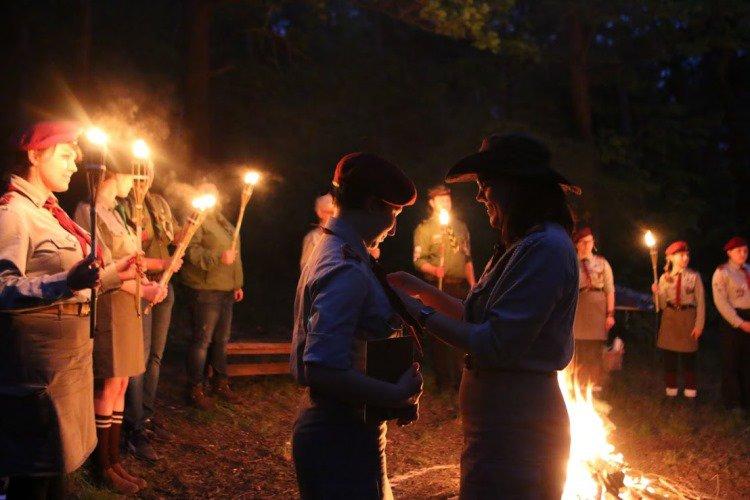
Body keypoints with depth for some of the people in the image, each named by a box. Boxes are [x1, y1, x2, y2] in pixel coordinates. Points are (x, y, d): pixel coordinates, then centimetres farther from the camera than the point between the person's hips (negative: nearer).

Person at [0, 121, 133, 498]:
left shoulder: (48, 210, 15)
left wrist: (111, 275, 19)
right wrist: (67, 282, -37)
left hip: (67, 351, 10)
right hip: (38, 353, -10)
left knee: (56, 461, 17)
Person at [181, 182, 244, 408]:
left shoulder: (222, 221, 21)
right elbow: (191, 251, -20)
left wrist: (237, 284, 23)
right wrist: (219, 257, -27)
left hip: (226, 290, 9)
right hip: (205, 290, -9)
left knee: (222, 339, 15)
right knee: (202, 340, -5)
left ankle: (220, 383, 27)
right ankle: (195, 390, 4)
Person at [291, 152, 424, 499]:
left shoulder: (330, 251, 10)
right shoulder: (348, 272, -22)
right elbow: (323, 371, -29)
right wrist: (397, 395, -19)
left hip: (331, 428, 10)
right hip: (342, 437, -10)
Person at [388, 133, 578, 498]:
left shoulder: (546, 248, -19)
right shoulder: (522, 246, 13)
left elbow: (497, 344, -23)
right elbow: (476, 317, 17)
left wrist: (420, 314, -16)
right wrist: (419, 287, 14)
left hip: (516, 423, -9)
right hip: (499, 417, 10)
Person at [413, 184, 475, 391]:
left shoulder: (460, 227, 16)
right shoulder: (424, 228, 1)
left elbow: (467, 258, 19)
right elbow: (418, 260, -6)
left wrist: (472, 284, 12)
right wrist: (434, 270, -25)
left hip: (460, 286, 4)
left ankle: (460, 377, 15)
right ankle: (443, 379, 9)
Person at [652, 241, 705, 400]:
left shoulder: (694, 276, -2)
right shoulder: (665, 277, 4)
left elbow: (700, 302, -4)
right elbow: (662, 305, 3)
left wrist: (699, 325, -9)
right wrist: (657, 293, -16)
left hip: (688, 318, -2)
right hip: (669, 319, 2)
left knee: (689, 356, 4)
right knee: (669, 356, 7)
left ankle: (690, 391, 17)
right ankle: (671, 389, 20)